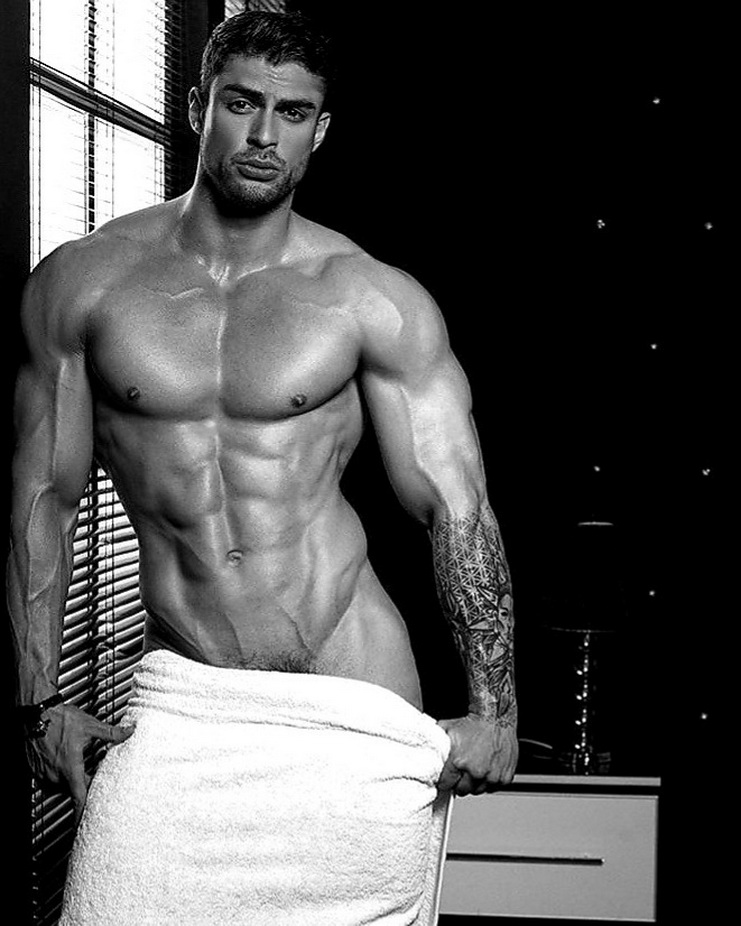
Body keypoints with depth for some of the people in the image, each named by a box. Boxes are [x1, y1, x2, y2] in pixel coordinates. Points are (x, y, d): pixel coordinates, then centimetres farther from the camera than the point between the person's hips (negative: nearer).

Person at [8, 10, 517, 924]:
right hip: (182, 688, 1)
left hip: (351, 665, 0)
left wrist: (494, 710, -9)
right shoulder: (81, 284, 0)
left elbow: (457, 510, -5)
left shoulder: (377, 302, -5)